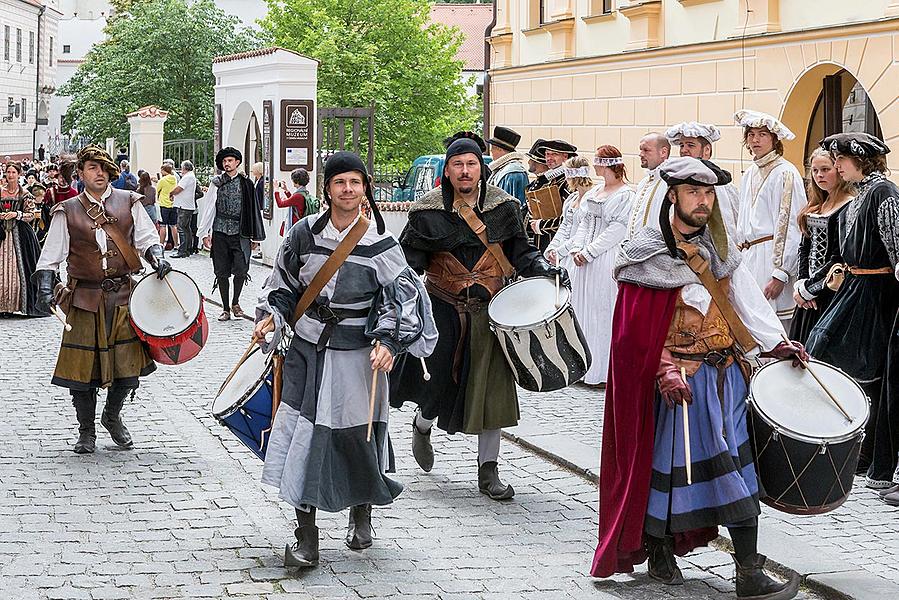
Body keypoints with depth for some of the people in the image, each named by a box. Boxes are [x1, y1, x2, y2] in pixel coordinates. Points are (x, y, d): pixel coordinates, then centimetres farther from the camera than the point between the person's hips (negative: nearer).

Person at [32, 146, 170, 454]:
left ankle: (112, 417, 26)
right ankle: (86, 432, 18)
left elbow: (146, 238, 8)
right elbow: (51, 254, 3)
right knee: (83, 367, 0)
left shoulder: (128, 203, 8)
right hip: (85, 299, -1)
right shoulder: (68, 211, 4)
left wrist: (157, 257, -12)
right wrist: (45, 287, -12)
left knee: (129, 363, -1)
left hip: (123, 296, 1)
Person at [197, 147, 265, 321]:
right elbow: (208, 208, 7)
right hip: (220, 232, 1)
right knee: (222, 272, 3)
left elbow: (253, 209, 8)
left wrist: (256, 235, 7)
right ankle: (225, 308, 14)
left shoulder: (246, 182, 6)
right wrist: (204, 233, 1)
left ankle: (235, 302, 14)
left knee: (241, 270, -10)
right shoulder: (216, 182, 6)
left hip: (240, 234, -1)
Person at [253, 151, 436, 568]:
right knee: (303, 435, -6)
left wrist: (389, 342, -19)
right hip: (307, 349, 2)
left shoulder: (379, 244, -7)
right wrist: (271, 316, 0)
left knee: (357, 436, 7)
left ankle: (362, 516, 36)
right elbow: (284, 283, 14)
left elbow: (402, 296, -7)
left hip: (356, 355, -2)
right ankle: (305, 538, 0)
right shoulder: (305, 233, 0)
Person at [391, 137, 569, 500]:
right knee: (440, 375, -3)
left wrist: (545, 270, -9)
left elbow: (520, 252, 9)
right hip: (444, 307, -2)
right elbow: (410, 256, -1)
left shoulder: (502, 207, 2)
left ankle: (488, 472, 10)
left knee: (492, 386, 0)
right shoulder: (429, 212, -4)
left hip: (489, 309, 2)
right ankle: (423, 425, 36)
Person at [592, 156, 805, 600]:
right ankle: (658, 553, 18)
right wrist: (666, 372, -20)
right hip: (681, 377, -6)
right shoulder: (648, 251, -9)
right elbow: (639, 327, -11)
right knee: (670, 460, -1)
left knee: (738, 468, 3)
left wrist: (775, 343, 0)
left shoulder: (719, 245, 11)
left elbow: (743, 294, 9)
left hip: (726, 371, 6)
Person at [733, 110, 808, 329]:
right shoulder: (749, 175, 18)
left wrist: (780, 274, -17)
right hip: (748, 258, 8)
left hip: (773, 256, -8)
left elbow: (790, 226, -12)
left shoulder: (785, 173, -7)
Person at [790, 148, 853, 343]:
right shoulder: (816, 207, 15)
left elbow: (839, 259, -17)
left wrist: (807, 288, -12)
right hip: (811, 298, 8)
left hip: (833, 292, -8)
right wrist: (801, 282, -2)